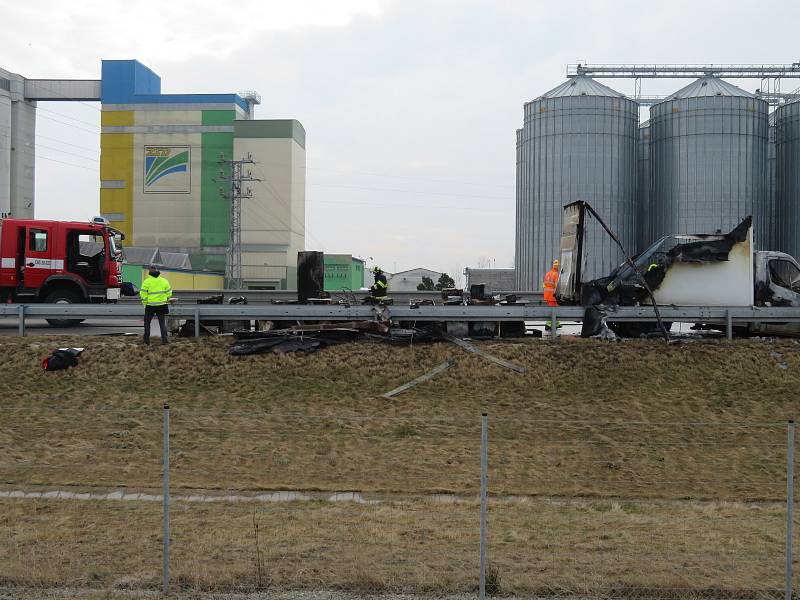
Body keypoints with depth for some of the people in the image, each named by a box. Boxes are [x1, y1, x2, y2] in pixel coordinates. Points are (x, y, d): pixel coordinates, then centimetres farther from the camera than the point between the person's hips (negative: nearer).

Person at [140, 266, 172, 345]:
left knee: (147, 322, 11)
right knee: (162, 322, 9)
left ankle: (146, 339, 12)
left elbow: (143, 294, -9)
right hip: (162, 305, 2)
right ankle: (164, 338, -2)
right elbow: (169, 293, 7)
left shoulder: (147, 282, -7)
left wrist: (145, 303, 3)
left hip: (150, 305, -2)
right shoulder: (164, 281, 4)